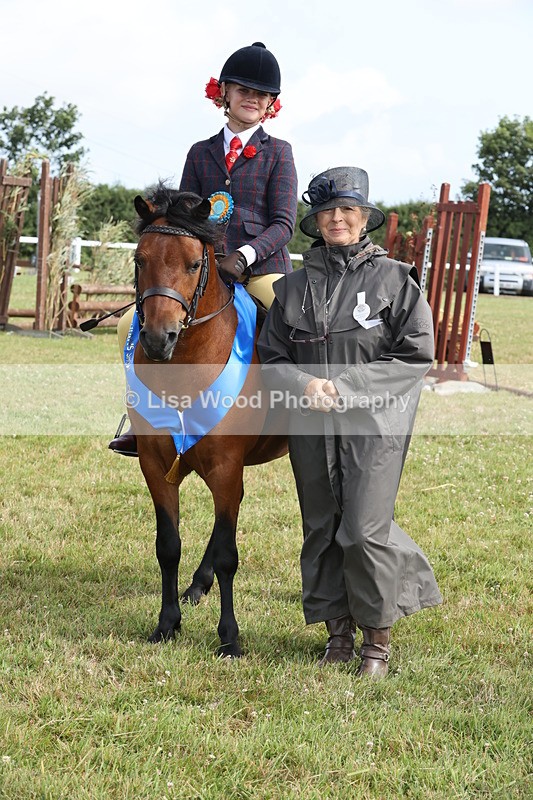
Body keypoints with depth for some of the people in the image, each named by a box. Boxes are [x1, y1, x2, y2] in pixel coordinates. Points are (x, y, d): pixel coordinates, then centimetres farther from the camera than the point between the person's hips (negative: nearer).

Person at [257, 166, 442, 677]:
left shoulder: (394, 278, -1)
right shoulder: (294, 287, 9)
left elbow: (416, 356, -5)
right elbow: (271, 356, 10)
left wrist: (347, 385, -14)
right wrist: (304, 384, -12)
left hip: (372, 423, -4)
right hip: (311, 426, 4)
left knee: (365, 530, -9)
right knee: (321, 530, 8)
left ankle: (377, 639, 8)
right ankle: (338, 633, 22)